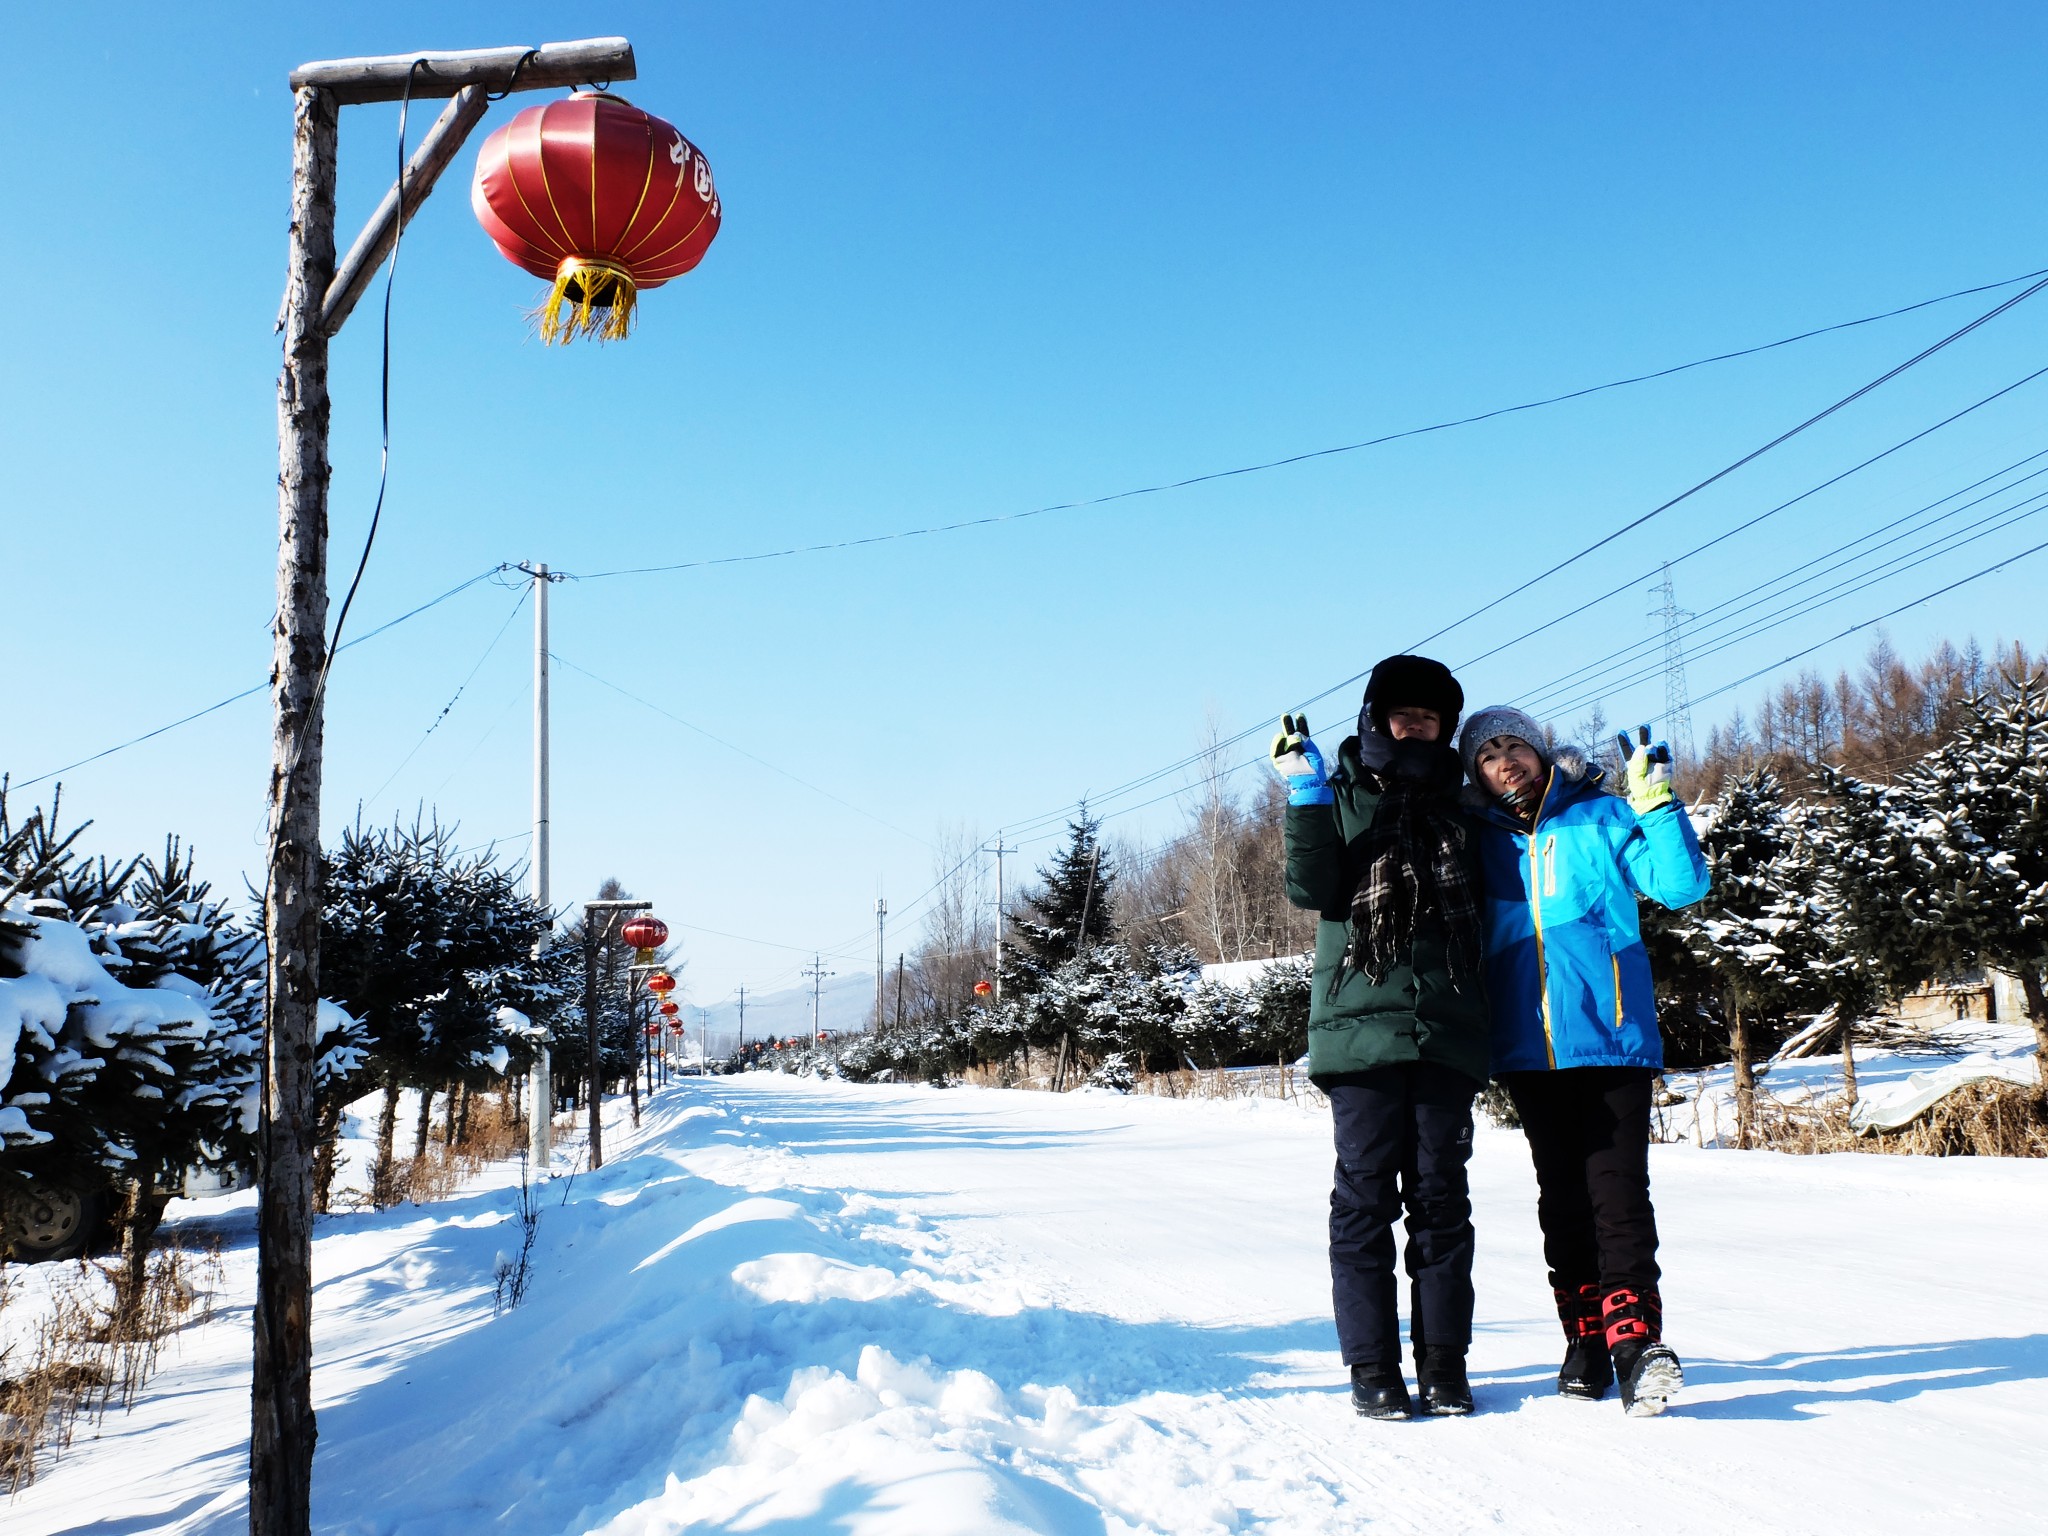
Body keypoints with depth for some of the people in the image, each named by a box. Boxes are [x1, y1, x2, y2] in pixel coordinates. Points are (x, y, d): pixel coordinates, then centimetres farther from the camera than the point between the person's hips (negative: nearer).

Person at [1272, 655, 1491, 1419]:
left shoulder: (1458, 808, 18)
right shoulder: (1340, 796, 11)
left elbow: (1483, 909, 21)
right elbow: (1311, 889, -5)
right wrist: (1307, 797, -11)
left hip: (1445, 1032, 3)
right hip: (1361, 1024, -2)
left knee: (1441, 1197, 5)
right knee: (1365, 1195, -1)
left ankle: (1443, 1361, 12)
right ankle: (1372, 1365, 6)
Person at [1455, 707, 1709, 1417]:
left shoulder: (1602, 818, 4)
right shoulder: (1481, 842, 11)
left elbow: (1682, 885, -2)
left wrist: (1657, 802, -12)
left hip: (1612, 1038, -3)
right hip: (1528, 1050, 3)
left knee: (1617, 1192, -11)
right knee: (1563, 1199, 9)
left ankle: (1635, 1340, -12)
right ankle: (1586, 1341, 17)